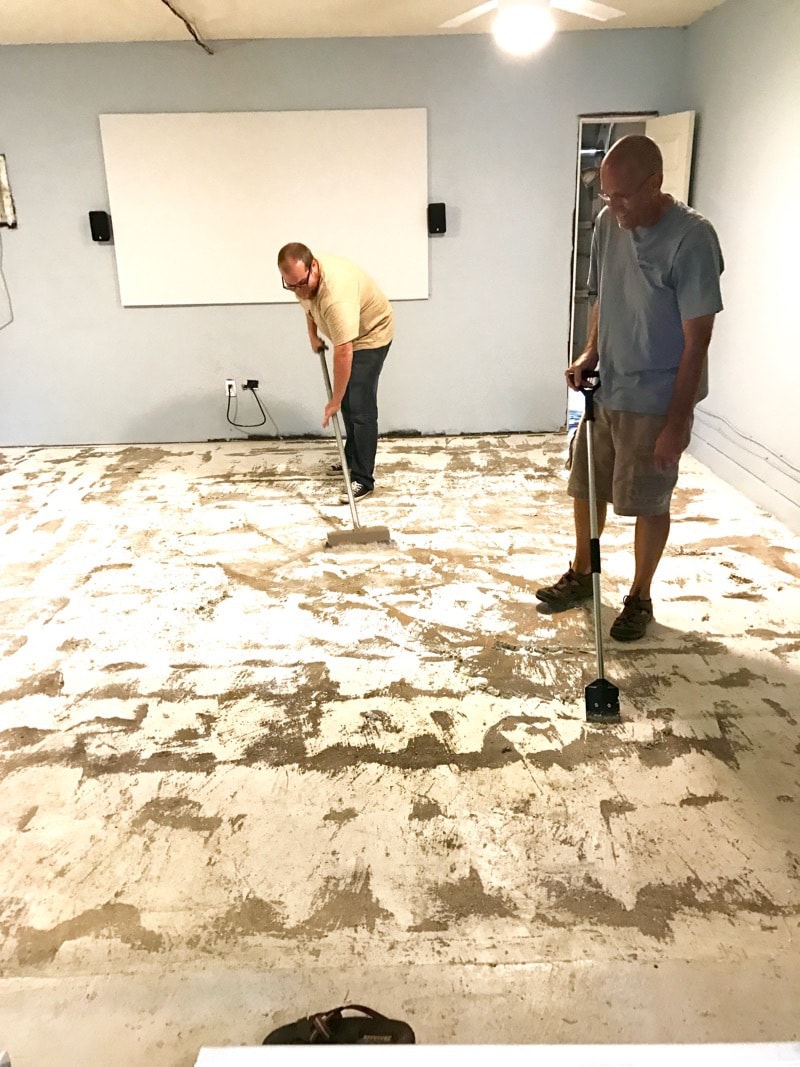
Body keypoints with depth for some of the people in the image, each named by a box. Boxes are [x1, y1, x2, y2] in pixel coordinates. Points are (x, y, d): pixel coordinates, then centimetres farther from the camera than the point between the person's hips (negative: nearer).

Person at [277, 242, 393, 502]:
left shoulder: (336, 294, -41)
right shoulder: (302, 276, -14)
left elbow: (343, 354, -40)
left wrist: (334, 401, -35)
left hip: (371, 334, -9)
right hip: (348, 337, 9)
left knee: (361, 408, -13)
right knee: (347, 401, 15)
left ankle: (363, 479, -10)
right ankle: (352, 458, 30)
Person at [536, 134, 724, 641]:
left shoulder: (692, 238, -20)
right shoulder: (609, 223, 0)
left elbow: (697, 338, -20)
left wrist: (676, 423, -21)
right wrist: (590, 353, -3)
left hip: (655, 401, -6)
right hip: (605, 390, 6)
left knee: (648, 502, 6)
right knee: (586, 486, 16)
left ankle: (640, 597, 26)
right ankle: (581, 574, 37)